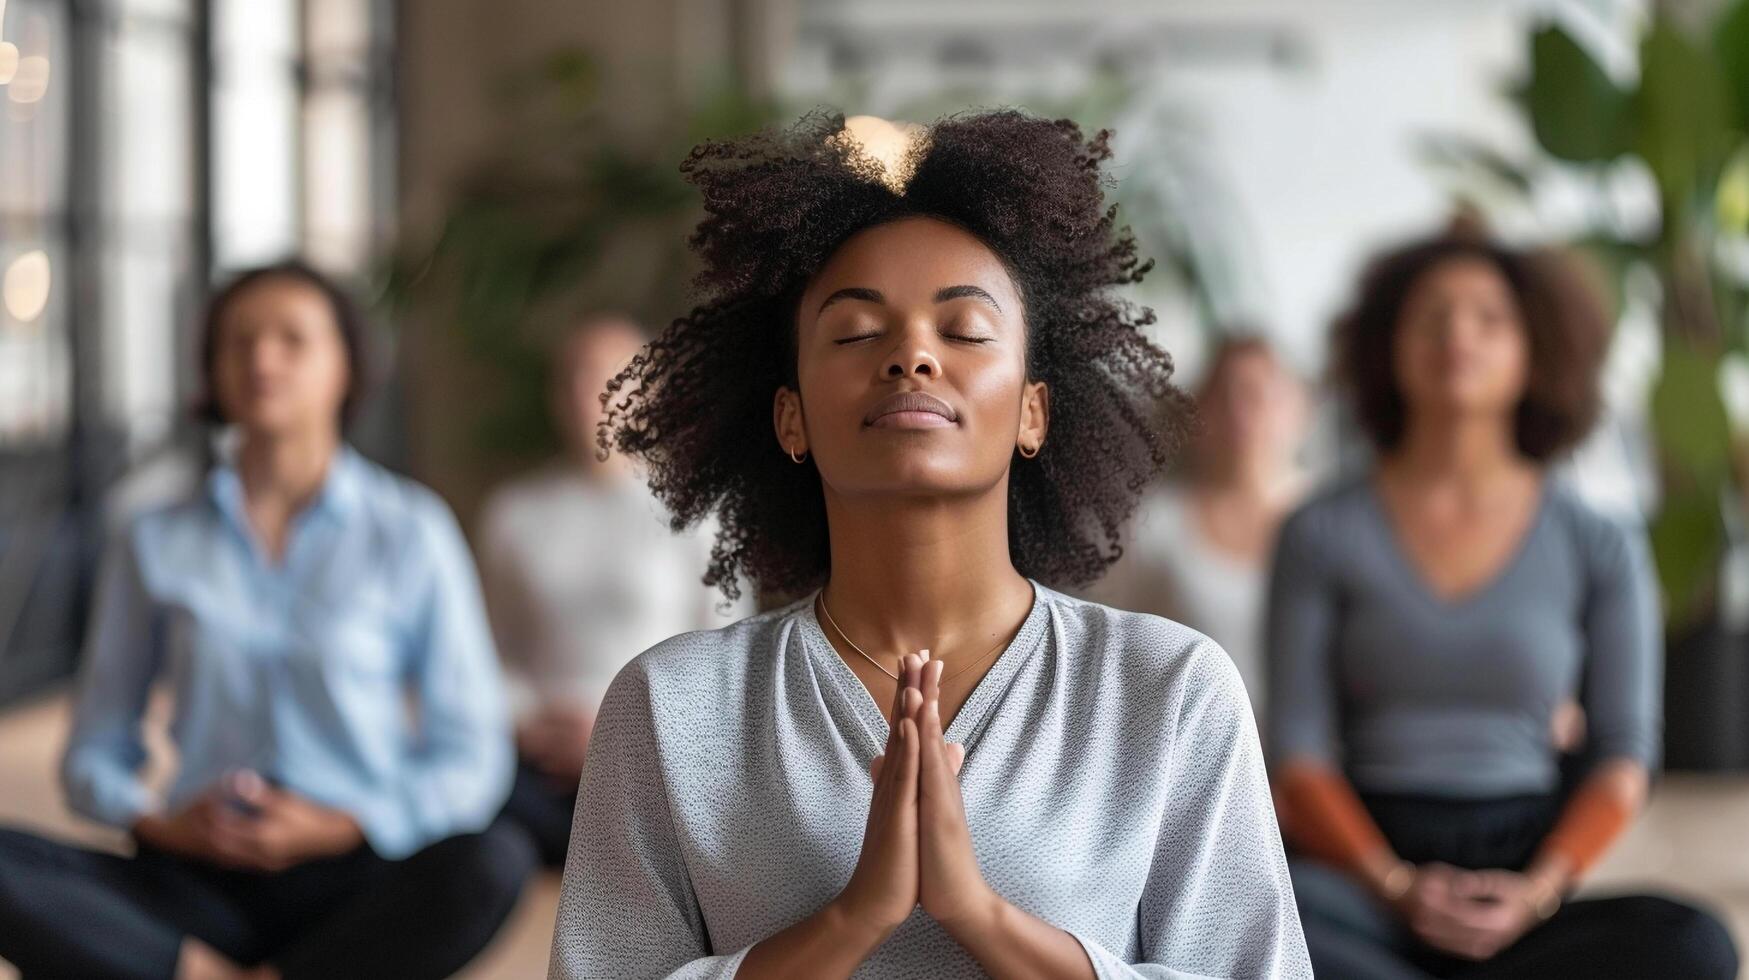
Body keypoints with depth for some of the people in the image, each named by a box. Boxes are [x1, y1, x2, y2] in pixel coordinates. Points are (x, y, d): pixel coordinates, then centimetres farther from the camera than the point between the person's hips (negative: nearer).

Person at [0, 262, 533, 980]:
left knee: (493, 863, -35)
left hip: (356, 882, -1)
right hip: (201, 886, 1)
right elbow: (93, 753, 13)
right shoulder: (156, 544, 11)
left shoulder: (408, 531, 6)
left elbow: (472, 759, 3)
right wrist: (161, 825, -9)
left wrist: (342, 826, -14)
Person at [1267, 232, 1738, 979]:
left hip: (1523, 873, 2)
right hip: (1365, 875, -2)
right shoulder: (1321, 534, 7)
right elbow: (1298, 755, 0)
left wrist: (1538, 890, -13)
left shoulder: (1601, 548, 10)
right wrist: (1394, 886, -16)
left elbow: (1623, 757, 5)